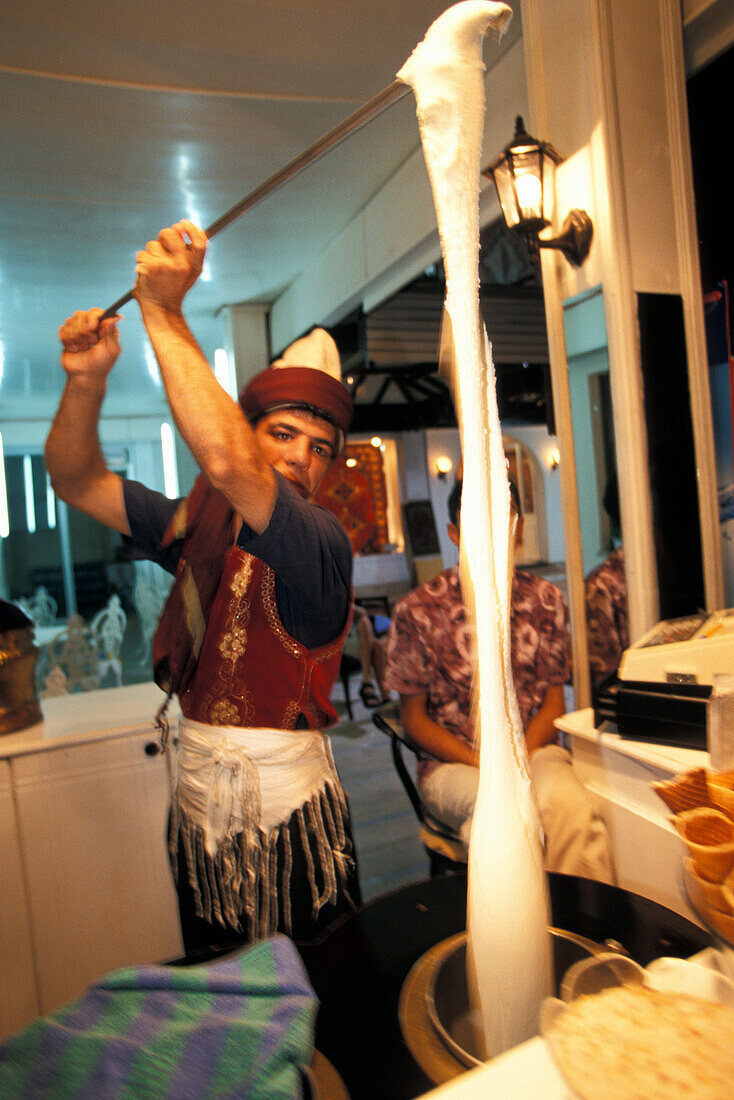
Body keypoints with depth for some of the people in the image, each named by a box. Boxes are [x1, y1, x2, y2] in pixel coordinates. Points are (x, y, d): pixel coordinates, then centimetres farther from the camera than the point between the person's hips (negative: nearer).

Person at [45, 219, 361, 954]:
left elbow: (226, 461, -34)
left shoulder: (322, 542, -17)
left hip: (289, 816, -5)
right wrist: (87, 380, -12)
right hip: (199, 811, 6)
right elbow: (77, 482, 6)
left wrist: (162, 311, -28)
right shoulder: (198, 529, 2)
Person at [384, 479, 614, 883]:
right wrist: (481, 762, -15)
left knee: (568, 804, -30)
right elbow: (413, 716, -1)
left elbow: (554, 701, 8)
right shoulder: (417, 611, -5)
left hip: (532, 748, 2)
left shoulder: (545, 601, 6)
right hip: (451, 762, -2)